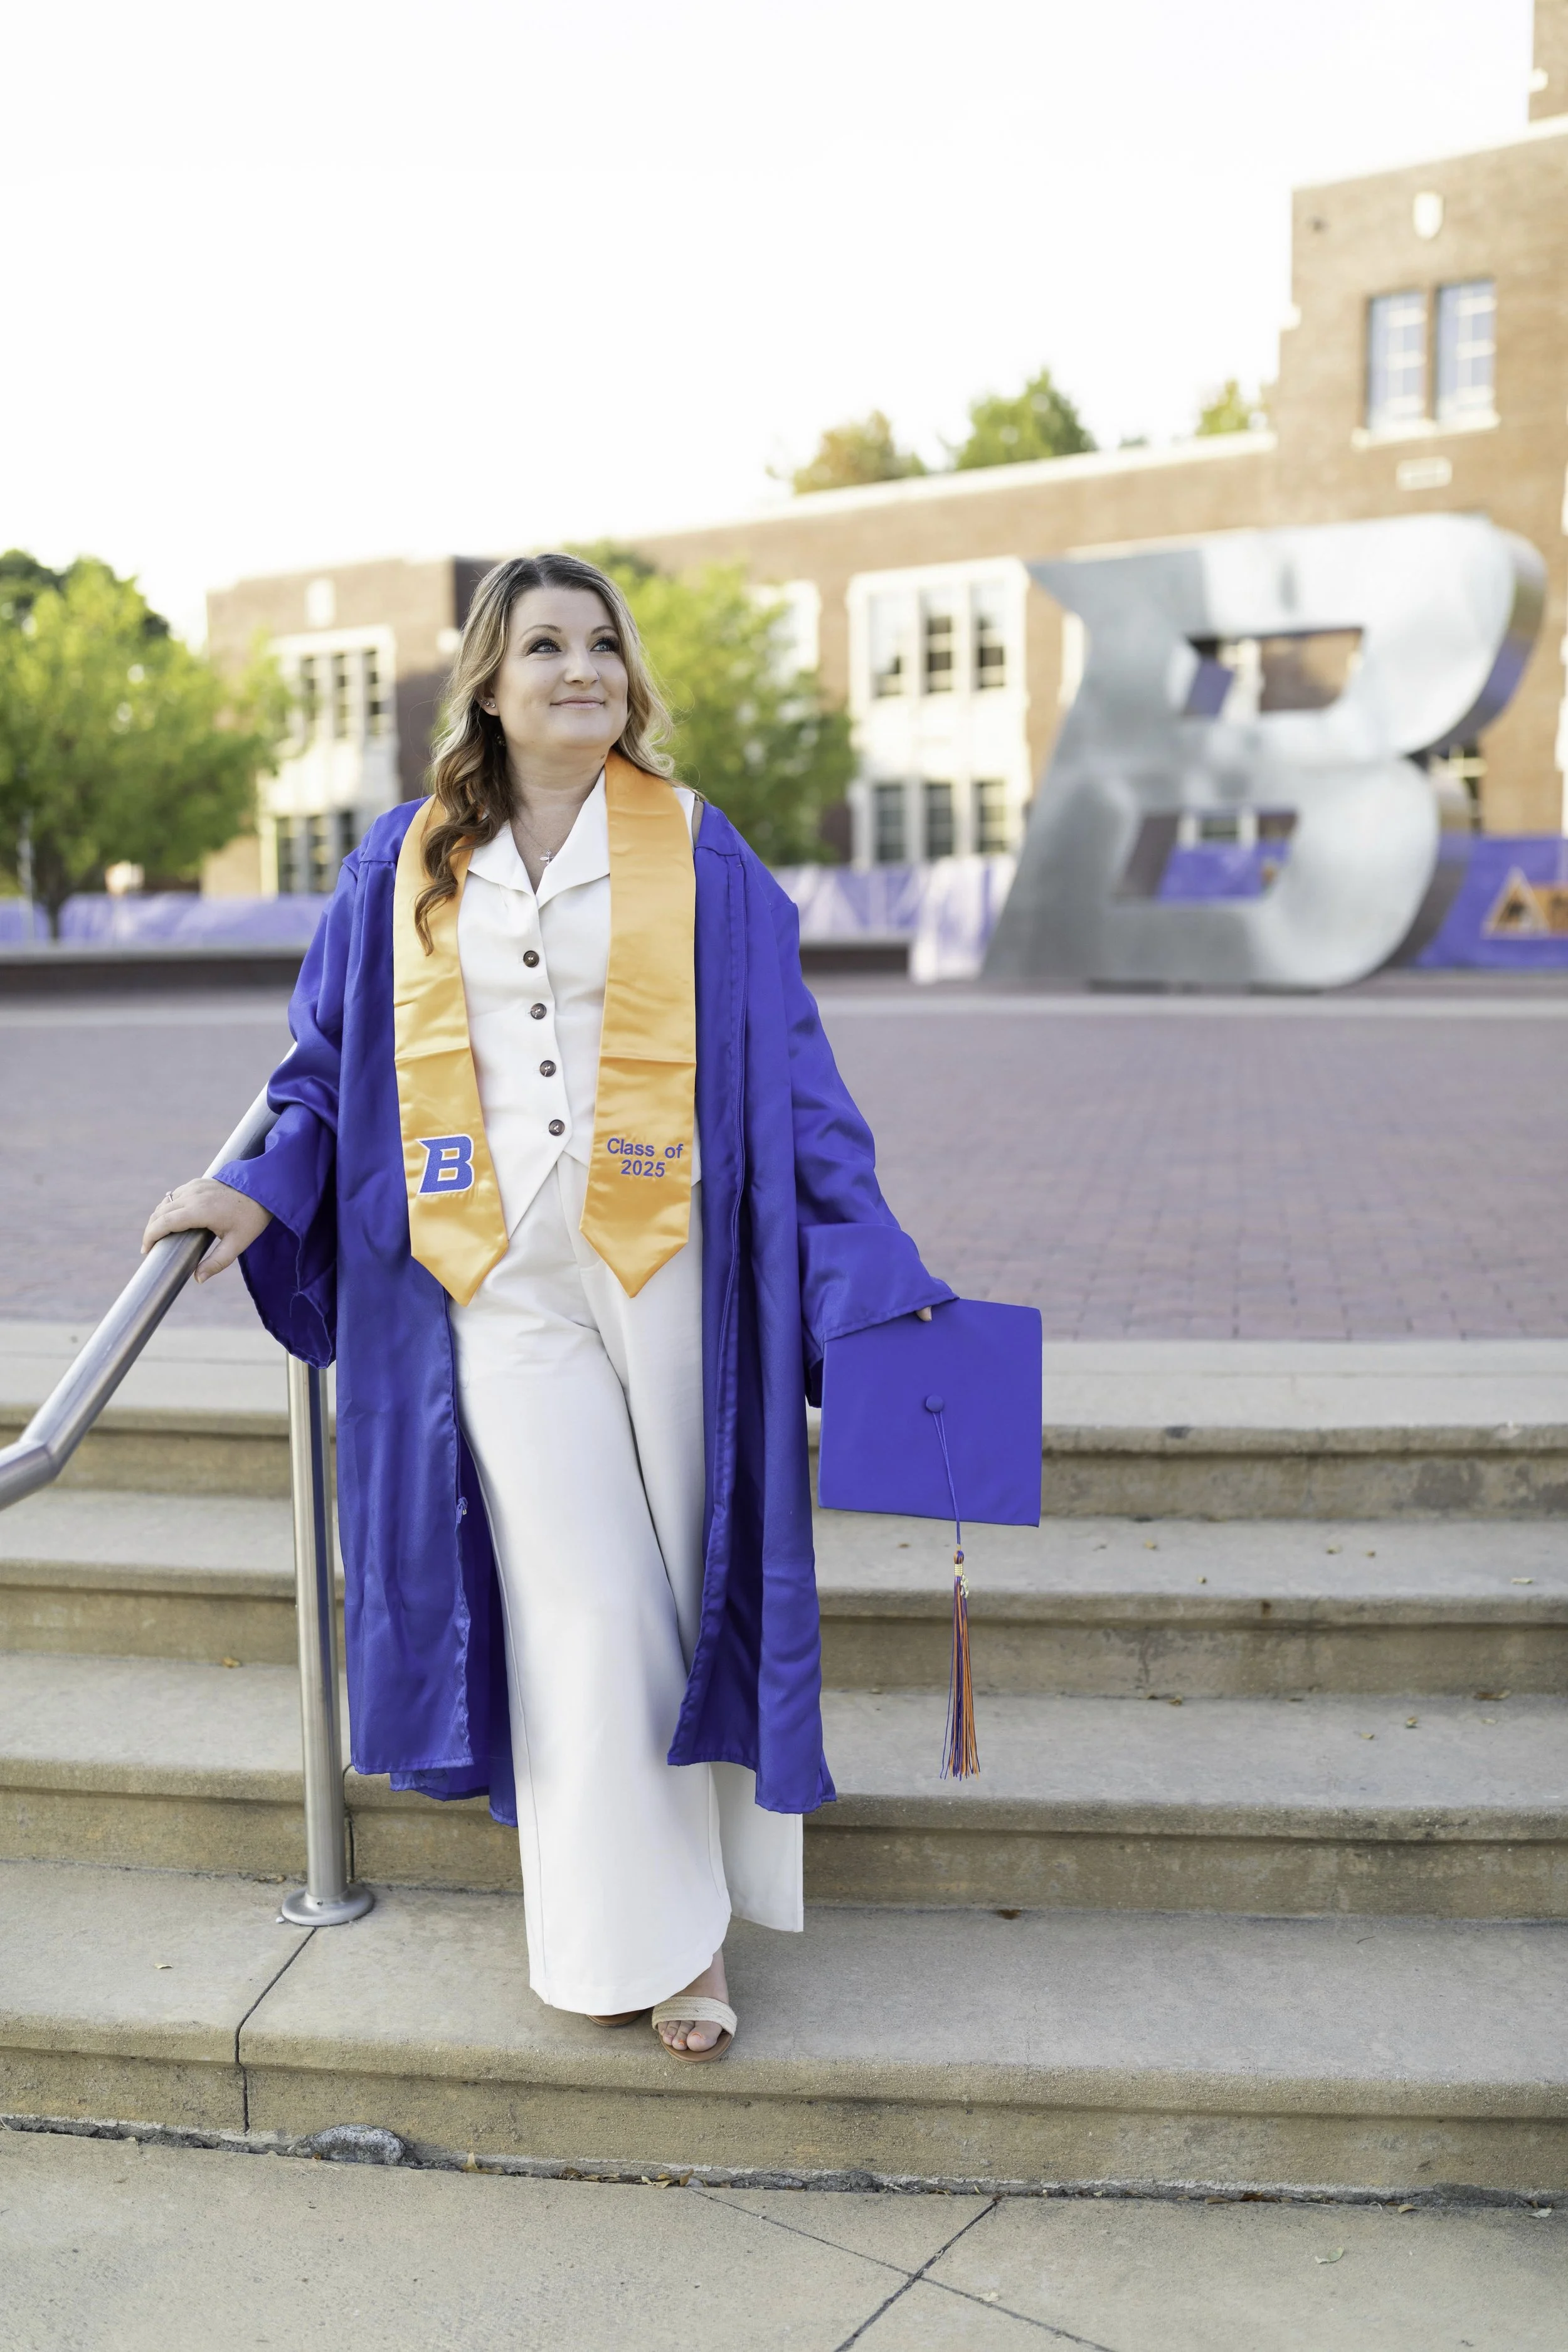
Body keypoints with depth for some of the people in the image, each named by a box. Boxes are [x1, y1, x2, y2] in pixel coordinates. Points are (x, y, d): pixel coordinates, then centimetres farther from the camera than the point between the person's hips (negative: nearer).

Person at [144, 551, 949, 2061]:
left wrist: (867, 1273, -3)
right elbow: (339, 1055, 16)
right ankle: (637, 1931, 16)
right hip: (504, 1286, 0)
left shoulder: (696, 855, 4)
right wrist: (260, 1190, 0)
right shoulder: (409, 861, 9)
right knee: (593, 1612, -2)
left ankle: (691, 1913, 24)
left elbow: (785, 1074, 3)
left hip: (668, 1264, 0)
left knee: (686, 1584, 5)